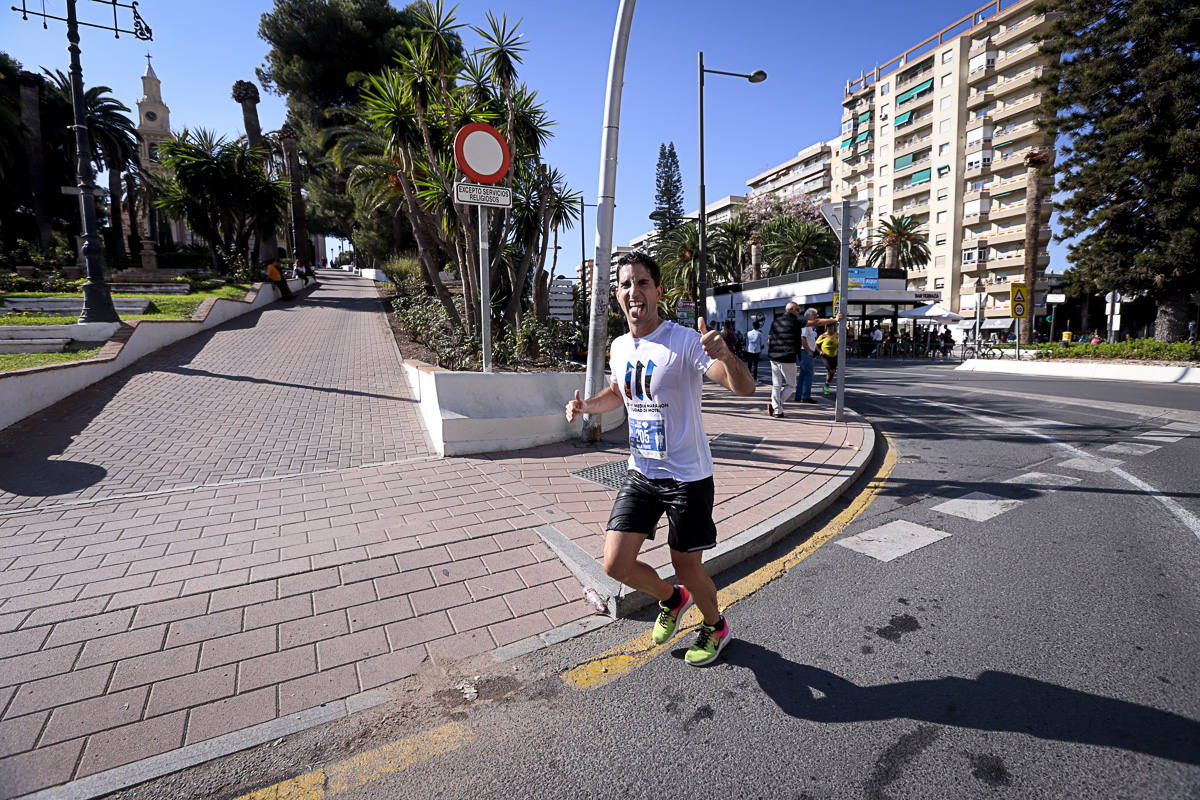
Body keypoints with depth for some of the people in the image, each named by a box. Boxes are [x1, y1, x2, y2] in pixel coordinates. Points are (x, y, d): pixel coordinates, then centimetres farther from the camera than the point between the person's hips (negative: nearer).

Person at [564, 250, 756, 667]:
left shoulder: (685, 341, -16)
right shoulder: (620, 347, 4)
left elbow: (745, 388, -25)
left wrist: (724, 355, -46)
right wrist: (586, 405, 3)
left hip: (687, 477, -5)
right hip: (639, 474, 6)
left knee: (687, 569, 7)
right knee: (615, 563, 1)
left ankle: (716, 627, 42)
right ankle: (672, 599, 33)